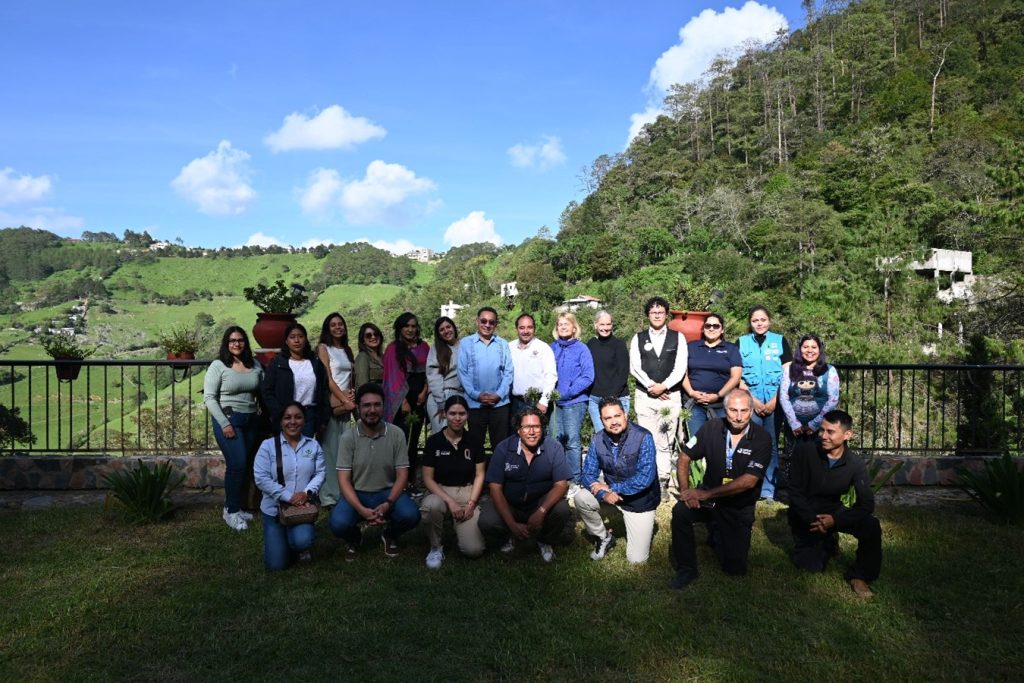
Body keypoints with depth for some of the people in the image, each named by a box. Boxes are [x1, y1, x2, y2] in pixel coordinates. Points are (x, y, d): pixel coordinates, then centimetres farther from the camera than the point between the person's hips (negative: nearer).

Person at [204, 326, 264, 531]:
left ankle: (233, 507, 22)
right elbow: (209, 398, -9)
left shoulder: (255, 365, 7)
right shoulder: (218, 366, -6)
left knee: (243, 465, 7)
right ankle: (231, 511, 6)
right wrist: (225, 424, -14)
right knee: (237, 465, -9)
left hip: (250, 420, 5)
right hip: (228, 419, -5)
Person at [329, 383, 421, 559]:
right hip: (356, 494, 0)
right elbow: (344, 480, -10)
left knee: (410, 515, -28)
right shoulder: (348, 437, -7)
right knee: (338, 524, -30)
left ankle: (390, 535, 11)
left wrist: (388, 504, -22)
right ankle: (354, 539, 11)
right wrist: (361, 509, -25)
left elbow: (402, 475, -5)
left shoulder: (396, 434, -6)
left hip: (388, 492, 1)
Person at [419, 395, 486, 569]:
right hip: (440, 491, -1)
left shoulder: (474, 441, 0)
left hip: (467, 492, 1)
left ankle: (459, 525, 19)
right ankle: (436, 548, -11)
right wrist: (450, 502, -18)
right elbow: (428, 478, -6)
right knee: (430, 506, -40)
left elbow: (479, 475, 2)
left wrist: (471, 503, -10)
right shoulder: (434, 441, -6)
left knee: (474, 550, -16)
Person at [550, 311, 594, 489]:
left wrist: (568, 392, -16)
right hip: (555, 402, 5)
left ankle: (574, 481, 9)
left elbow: (588, 377, -10)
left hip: (574, 402, -4)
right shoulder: (553, 348, 8)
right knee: (556, 441, 10)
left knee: (572, 442, -1)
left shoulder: (581, 349, -5)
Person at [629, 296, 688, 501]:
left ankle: (663, 484, 6)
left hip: (671, 396, 0)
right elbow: (634, 367, 0)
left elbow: (681, 368, -2)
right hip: (644, 396, 1)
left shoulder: (678, 338, 6)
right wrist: (651, 386, -10)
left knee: (665, 443, 0)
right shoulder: (638, 338, 8)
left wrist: (663, 386, -12)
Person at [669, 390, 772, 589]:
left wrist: (707, 494, -24)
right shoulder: (712, 428, -9)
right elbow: (684, 457, -4)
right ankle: (686, 569, -7)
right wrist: (685, 490, -19)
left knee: (735, 567, -4)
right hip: (708, 497, 1)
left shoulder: (761, 439, -15)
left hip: (739, 507, -1)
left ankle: (717, 537, 31)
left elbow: (749, 481, -22)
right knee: (680, 511, -29)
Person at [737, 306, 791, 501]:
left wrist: (774, 401, -6)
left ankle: (769, 489, 9)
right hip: (750, 402, 0)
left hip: (775, 402, 0)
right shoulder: (742, 342, 7)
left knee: (771, 445, 2)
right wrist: (753, 400, -6)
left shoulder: (780, 341, 6)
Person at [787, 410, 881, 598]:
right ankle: (828, 543, 26)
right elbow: (795, 492, -15)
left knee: (872, 526, -25)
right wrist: (813, 520, -26)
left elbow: (867, 504, -17)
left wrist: (835, 520, -30)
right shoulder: (804, 451, -20)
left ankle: (859, 576, -2)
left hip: (833, 512, 1)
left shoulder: (855, 463, -14)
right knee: (812, 566, -9)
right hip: (805, 516, -1)